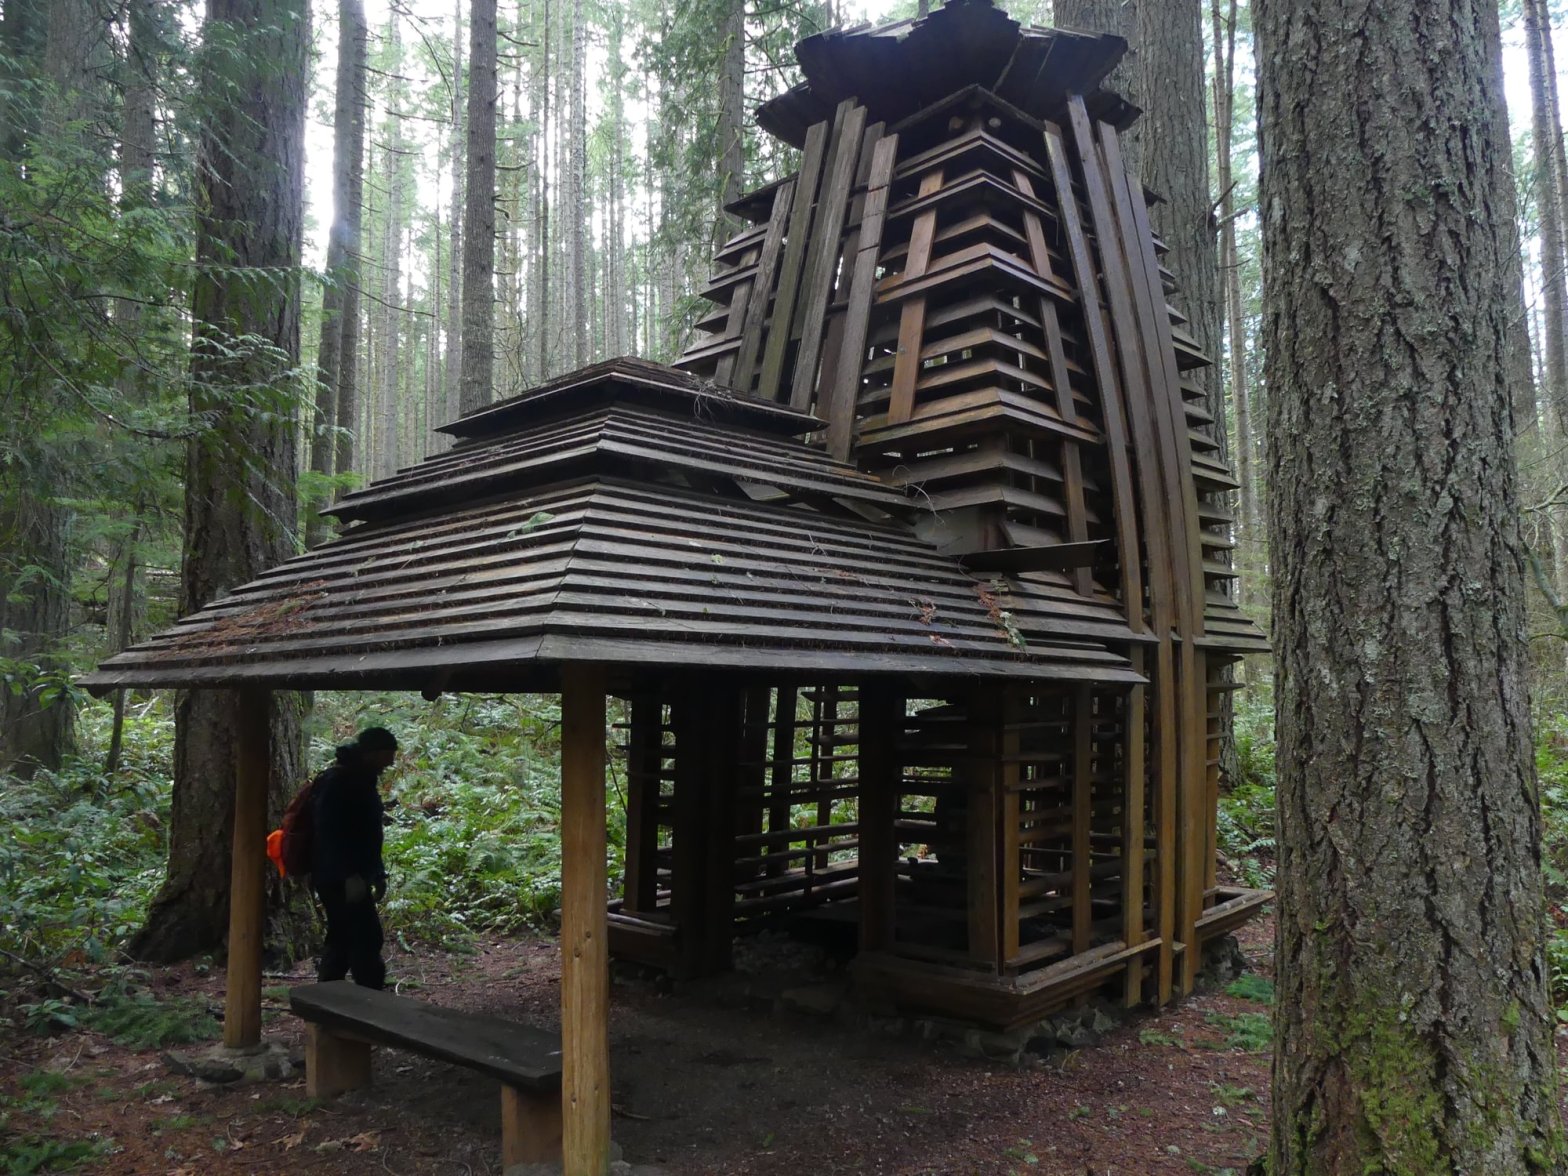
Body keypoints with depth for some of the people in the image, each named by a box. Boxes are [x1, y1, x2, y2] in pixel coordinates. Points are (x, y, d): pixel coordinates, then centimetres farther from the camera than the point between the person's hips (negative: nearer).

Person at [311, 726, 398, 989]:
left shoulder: (361, 781, 15)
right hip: (340, 880, -10)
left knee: (342, 939, 14)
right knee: (367, 939, -9)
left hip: (350, 878, 10)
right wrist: (350, 874, -28)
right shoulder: (336, 781, -16)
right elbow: (329, 833, -24)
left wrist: (377, 873, 19)